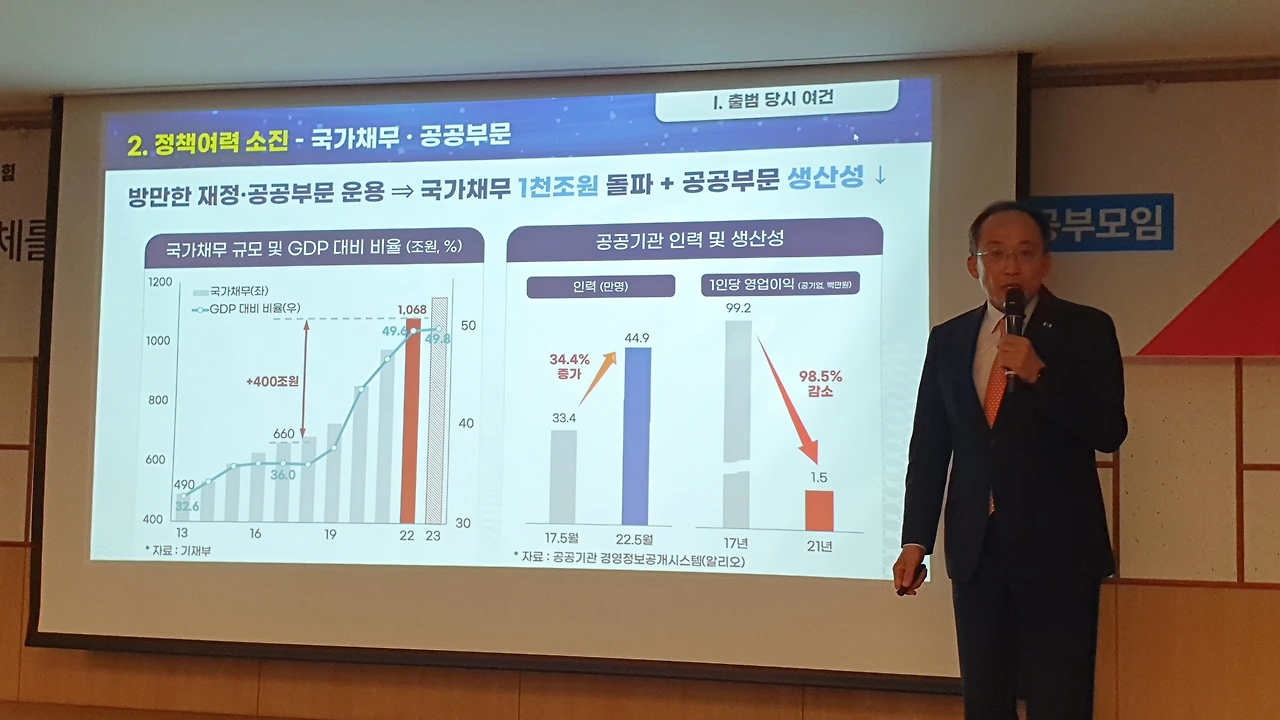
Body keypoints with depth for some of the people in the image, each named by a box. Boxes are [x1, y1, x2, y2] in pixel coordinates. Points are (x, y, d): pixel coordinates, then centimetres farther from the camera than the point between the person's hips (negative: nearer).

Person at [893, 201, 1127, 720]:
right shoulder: (948, 340, 9)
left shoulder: (1086, 330, -1)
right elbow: (929, 446, 9)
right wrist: (915, 541, 5)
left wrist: (1040, 375, -22)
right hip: (976, 548, 4)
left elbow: (1109, 433, -10)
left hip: (1057, 549, -3)